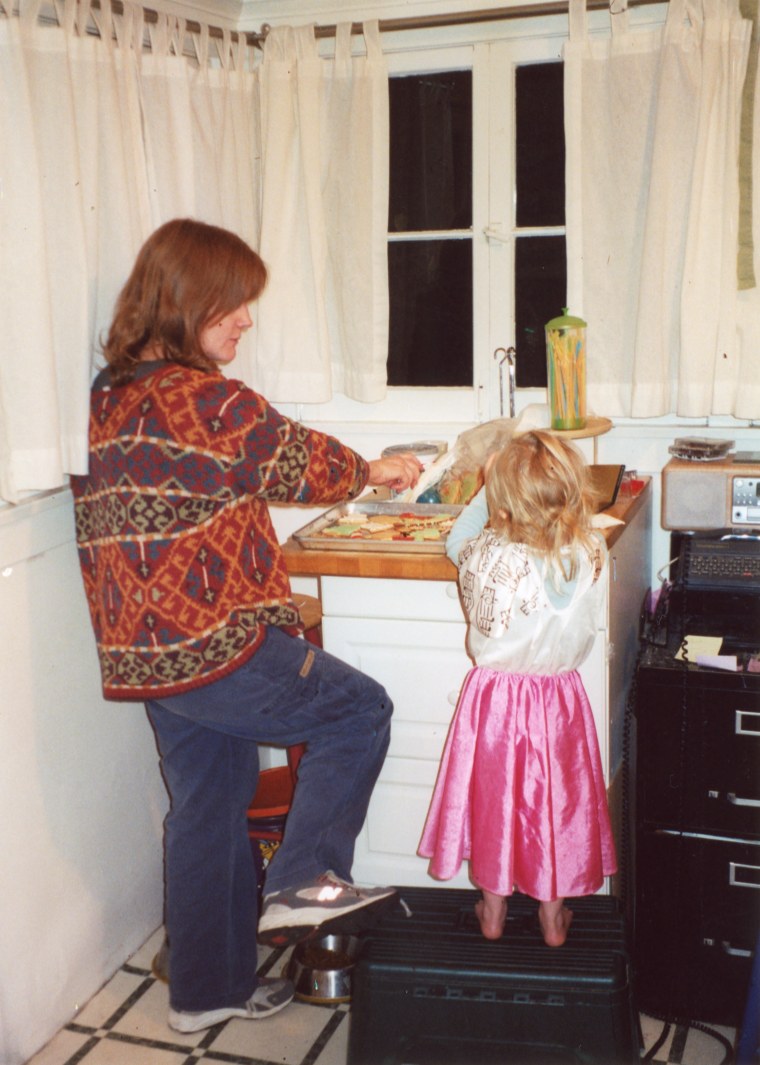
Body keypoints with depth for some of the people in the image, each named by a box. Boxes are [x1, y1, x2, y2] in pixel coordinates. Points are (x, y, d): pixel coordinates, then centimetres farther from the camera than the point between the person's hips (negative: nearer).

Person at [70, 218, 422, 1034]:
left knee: (208, 808, 20)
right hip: (217, 647, -9)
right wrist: (376, 472, 15)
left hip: (144, 653, 9)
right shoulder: (205, 401, -18)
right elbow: (302, 462, -5)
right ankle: (302, 881, 9)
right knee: (360, 711, 9)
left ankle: (207, 990, 33)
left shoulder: (107, 399, 9)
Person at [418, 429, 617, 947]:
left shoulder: (487, 558, -24)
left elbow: (456, 540, -1)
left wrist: (489, 492, 4)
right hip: (559, 698, 1)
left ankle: (493, 909, 34)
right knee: (554, 796, 18)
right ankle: (554, 915, 33)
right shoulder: (595, 557, -21)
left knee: (492, 794, 18)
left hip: (496, 697, -1)